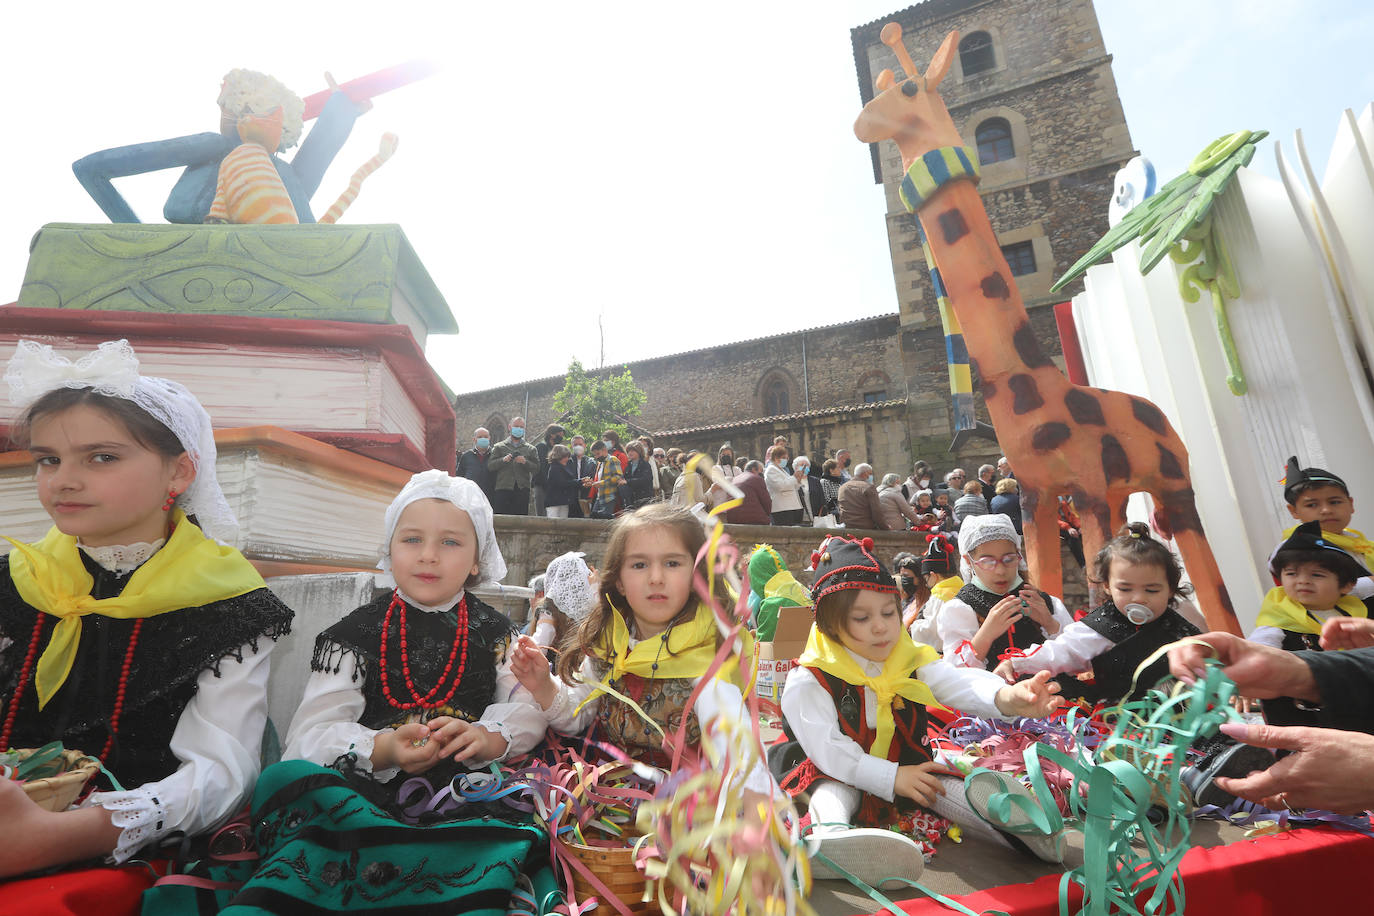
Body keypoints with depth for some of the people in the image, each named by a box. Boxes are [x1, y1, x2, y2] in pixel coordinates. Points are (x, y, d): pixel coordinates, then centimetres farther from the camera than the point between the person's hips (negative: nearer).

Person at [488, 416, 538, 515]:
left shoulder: (530, 449, 17)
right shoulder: (500, 447, 15)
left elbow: (536, 467, 5)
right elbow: (490, 465, 4)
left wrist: (525, 462, -12)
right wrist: (503, 460, -12)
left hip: (522, 489, 1)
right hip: (503, 489, -1)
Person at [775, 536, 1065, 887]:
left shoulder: (913, 663, -1)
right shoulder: (810, 680, -15)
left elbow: (960, 684, -19)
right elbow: (826, 748, -21)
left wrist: (1007, 697, -42)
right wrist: (892, 777, -27)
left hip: (908, 773, 5)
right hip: (844, 778, -5)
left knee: (951, 787, -19)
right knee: (832, 792, -34)